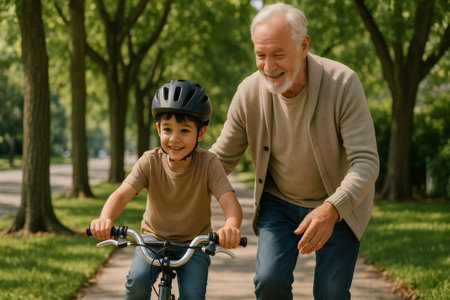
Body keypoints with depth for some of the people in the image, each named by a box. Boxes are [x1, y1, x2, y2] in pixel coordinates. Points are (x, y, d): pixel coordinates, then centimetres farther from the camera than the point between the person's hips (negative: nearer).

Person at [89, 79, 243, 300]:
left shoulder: (208, 164, -19)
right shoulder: (150, 161, -16)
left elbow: (230, 201, -31)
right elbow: (122, 193, -28)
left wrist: (231, 226, -56)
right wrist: (105, 218, -51)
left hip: (194, 242, -1)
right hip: (155, 237, 1)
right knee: (137, 279, -25)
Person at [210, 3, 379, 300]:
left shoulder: (343, 83, -25)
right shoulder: (249, 92, -15)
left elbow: (366, 162, -28)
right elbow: (221, 158, -2)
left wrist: (330, 211, -45)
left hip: (338, 206, -2)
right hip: (279, 203, 2)